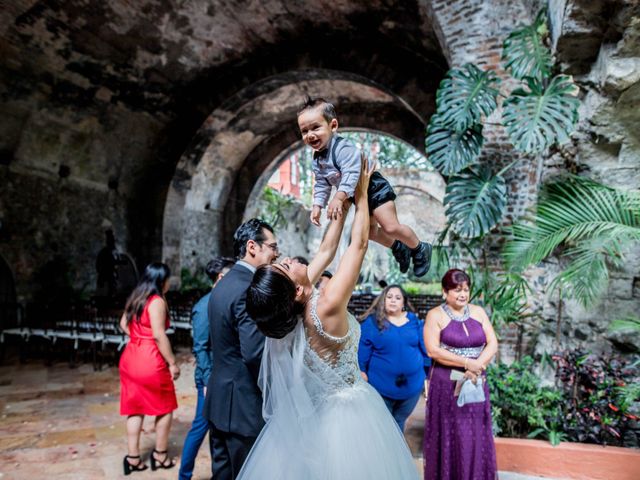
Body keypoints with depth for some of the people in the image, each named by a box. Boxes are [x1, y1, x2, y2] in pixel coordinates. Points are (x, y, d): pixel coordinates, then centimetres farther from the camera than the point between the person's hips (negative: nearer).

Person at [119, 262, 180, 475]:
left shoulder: (135, 298, 11)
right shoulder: (157, 301, -16)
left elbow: (123, 324, 19)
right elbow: (159, 335, -21)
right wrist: (172, 363, -16)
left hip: (131, 357, 8)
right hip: (151, 361, -8)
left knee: (135, 409, 13)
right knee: (165, 408, 9)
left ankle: (133, 458, 18)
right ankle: (160, 455, 18)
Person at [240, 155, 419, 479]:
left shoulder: (290, 312, -11)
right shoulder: (326, 307, -30)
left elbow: (326, 251, -1)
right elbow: (358, 244, -21)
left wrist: (344, 201, 3)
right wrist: (361, 194, -7)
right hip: (346, 415, -6)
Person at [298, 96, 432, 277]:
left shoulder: (343, 148, -30)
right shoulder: (317, 159, -3)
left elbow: (351, 174, -41)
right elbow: (321, 184, 5)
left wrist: (339, 197, -49)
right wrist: (317, 205, -5)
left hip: (375, 188, -9)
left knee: (391, 227, -15)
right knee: (370, 232, 17)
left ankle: (419, 249, 10)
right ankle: (399, 248, 40)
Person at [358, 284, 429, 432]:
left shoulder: (414, 320, 2)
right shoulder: (372, 321, -9)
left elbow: (425, 348, 5)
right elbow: (363, 350, -9)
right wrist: (362, 373, -11)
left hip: (412, 384, 3)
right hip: (382, 386, -3)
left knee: (399, 423, 21)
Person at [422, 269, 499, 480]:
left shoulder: (478, 312, 7)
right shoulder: (436, 315, -5)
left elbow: (492, 344, 2)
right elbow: (433, 350, -14)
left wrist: (476, 367, -13)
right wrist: (467, 363, -17)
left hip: (475, 383, 4)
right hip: (447, 385, -3)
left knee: (477, 437, 9)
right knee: (449, 437, 5)